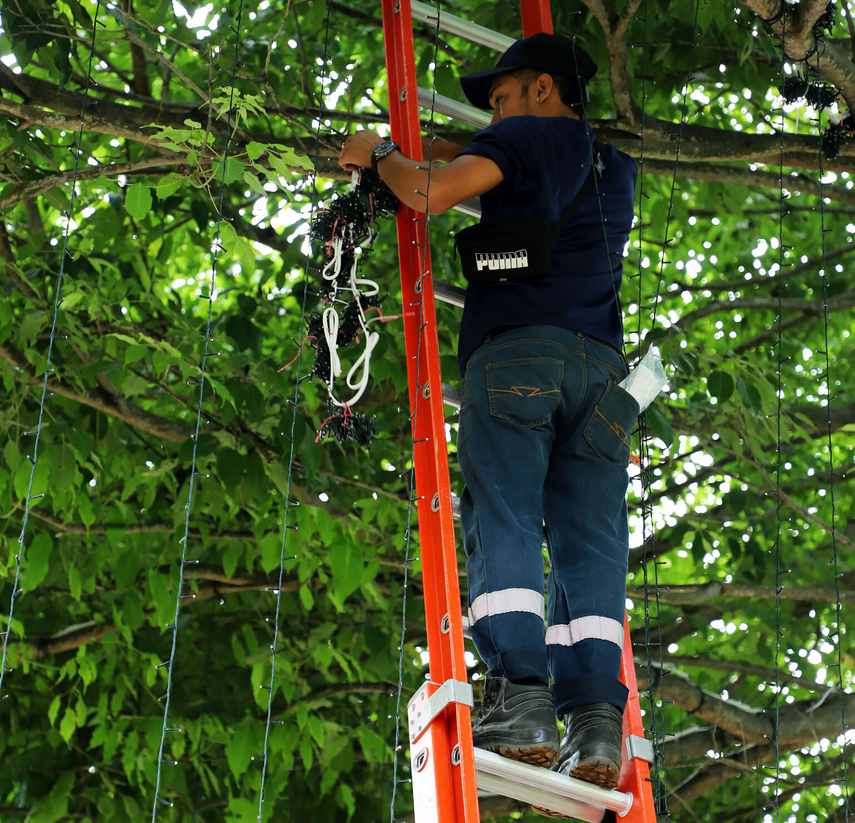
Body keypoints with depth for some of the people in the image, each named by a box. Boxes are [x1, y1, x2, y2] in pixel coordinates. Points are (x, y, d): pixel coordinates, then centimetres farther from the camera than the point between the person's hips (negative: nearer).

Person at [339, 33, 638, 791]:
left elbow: (431, 193, -4)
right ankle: (596, 714, -17)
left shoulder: (528, 137, 9)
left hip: (514, 347, -5)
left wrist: (382, 154, 14)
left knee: (502, 520, -10)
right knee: (589, 537, -3)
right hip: (600, 362, 5)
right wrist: (415, 150, 43)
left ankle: (521, 693, -25)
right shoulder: (617, 165, 29)